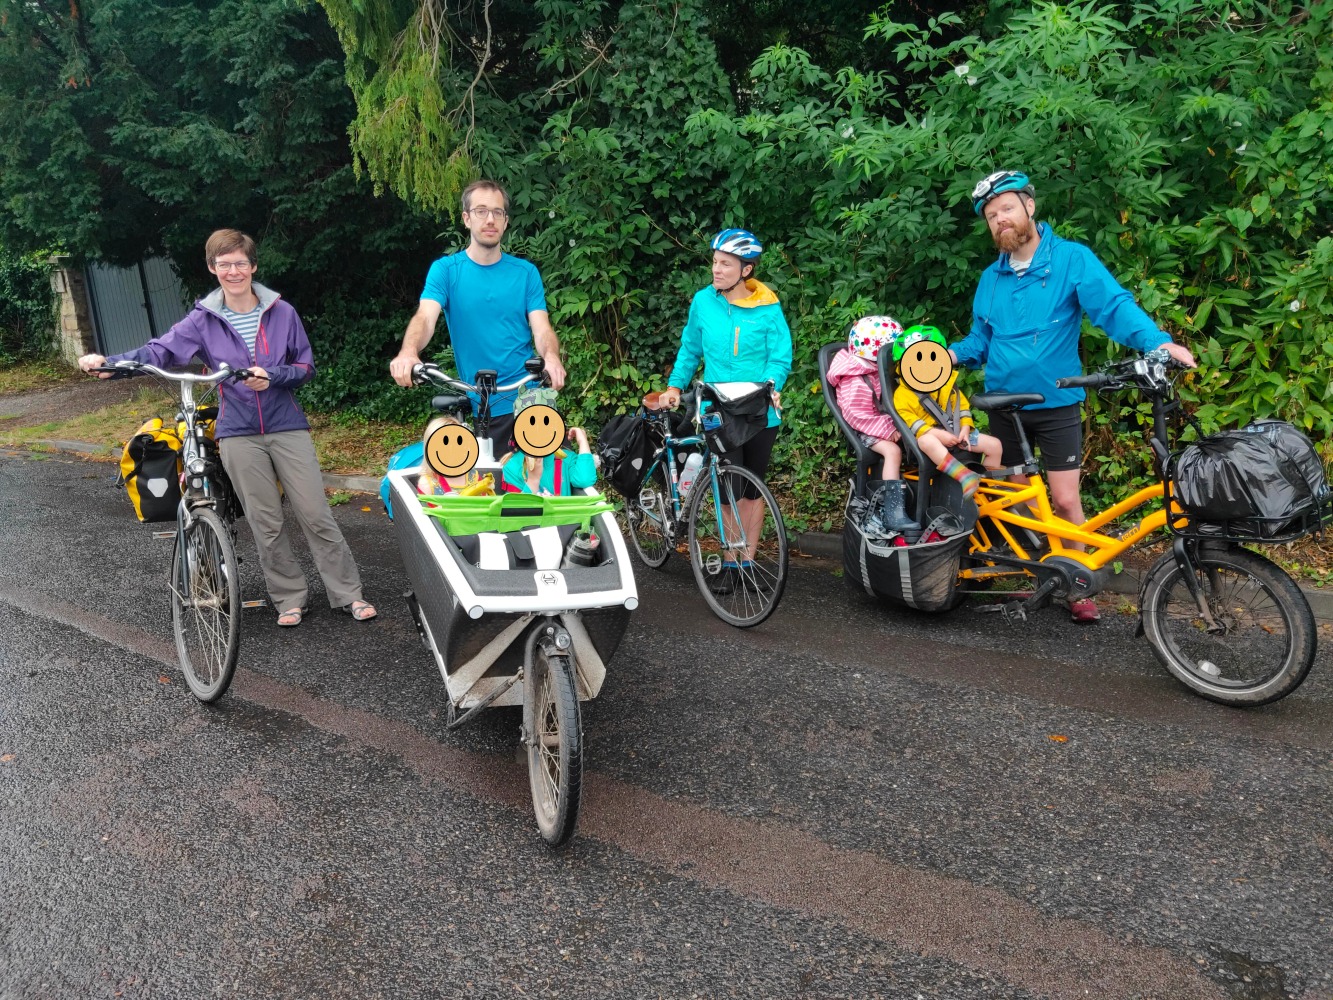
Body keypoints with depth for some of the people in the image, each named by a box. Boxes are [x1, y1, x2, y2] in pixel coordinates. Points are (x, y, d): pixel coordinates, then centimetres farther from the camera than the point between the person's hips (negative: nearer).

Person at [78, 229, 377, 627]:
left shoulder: (282, 312, 0)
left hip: (288, 427, -1)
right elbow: (161, 350, -7)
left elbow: (306, 366, 3)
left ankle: (348, 594, 9)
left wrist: (271, 377, -15)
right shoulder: (203, 320, 1)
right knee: (266, 524, 6)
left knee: (316, 515, -1)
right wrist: (109, 361, -23)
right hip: (239, 434, 1)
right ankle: (289, 598, 19)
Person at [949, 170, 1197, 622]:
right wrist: (953, 353, -5)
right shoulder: (991, 278, 10)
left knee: (1065, 501, -5)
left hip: (1056, 403, -4)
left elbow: (1114, 305, -17)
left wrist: (1158, 340, -33)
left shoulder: (1071, 259, -5)